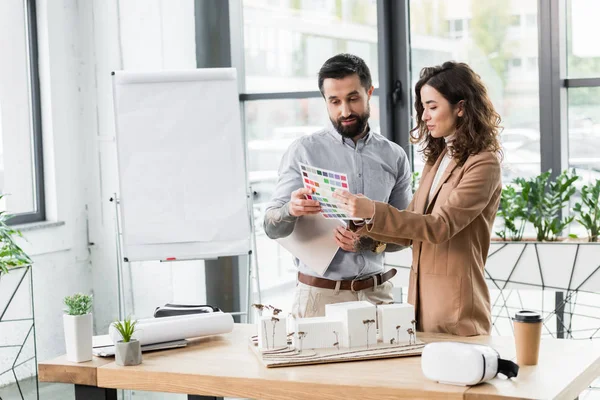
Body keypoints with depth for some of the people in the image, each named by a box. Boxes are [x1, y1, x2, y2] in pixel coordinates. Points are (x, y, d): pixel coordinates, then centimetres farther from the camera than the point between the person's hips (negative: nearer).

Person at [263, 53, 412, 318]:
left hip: (376, 293, 2)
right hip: (320, 294, -2)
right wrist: (291, 210, -28)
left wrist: (372, 243, -14)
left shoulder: (394, 157, 5)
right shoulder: (303, 151, -2)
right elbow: (272, 227, -5)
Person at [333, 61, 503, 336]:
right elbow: (411, 226, 12)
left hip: (456, 306, -7)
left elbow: (440, 226, -20)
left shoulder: (483, 164, -12)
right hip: (423, 299, 7)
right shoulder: (438, 158, 13)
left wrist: (373, 210, -26)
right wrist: (361, 226, -3)